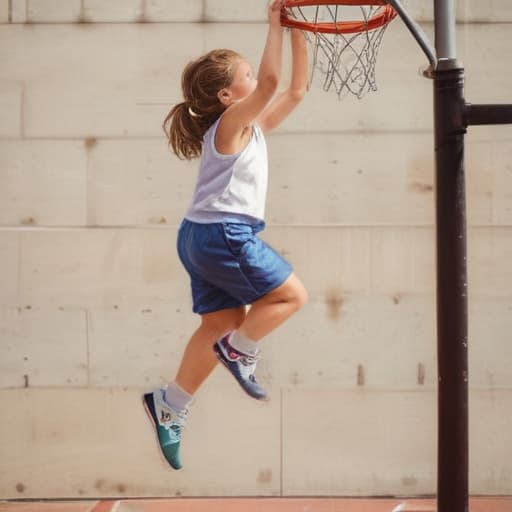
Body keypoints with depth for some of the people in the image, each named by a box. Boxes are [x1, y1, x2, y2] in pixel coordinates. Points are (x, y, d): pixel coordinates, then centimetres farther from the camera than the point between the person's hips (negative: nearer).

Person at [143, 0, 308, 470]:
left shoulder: (252, 125, 14)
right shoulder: (230, 123, -11)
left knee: (222, 323, 11)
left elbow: (296, 89, 17)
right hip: (224, 235, -10)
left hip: (204, 237, 10)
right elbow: (271, 82, -26)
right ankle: (239, 350, 4)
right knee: (291, 295, -2)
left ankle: (171, 406, 14)